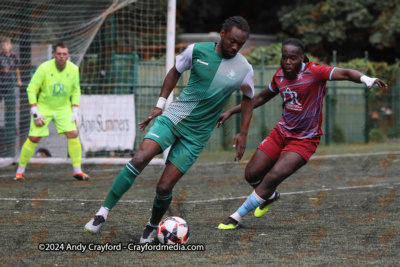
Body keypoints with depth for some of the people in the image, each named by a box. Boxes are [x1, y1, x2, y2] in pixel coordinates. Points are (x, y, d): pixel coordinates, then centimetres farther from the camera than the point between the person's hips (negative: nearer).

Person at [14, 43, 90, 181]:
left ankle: (77, 171, -1)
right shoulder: (44, 68, -19)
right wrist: (35, 112, -16)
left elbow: (76, 90, 7)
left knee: (73, 134, -13)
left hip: (64, 107, 3)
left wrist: (75, 111, -1)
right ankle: (20, 171, 9)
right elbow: (31, 89, -12)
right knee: (34, 138, -8)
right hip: (43, 106, -3)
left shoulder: (73, 69, -9)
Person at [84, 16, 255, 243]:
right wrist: (160, 105, 8)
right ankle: (103, 213, -14)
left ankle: (153, 227, 23)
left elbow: (248, 98, 13)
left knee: (164, 187, -7)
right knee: (140, 159, -22)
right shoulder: (197, 51, -5)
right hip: (174, 117, 1)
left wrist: (243, 134, 9)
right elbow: (175, 71, 13)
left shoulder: (244, 69, -5)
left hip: (196, 135, 0)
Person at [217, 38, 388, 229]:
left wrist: (366, 79, -52)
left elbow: (345, 73, -31)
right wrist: (231, 112, 21)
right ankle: (270, 196, 41)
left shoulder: (314, 72, -18)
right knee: (252, 175, 5)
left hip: (304, 140, -6)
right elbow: (261, 98, 19)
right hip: (281, 132, 6)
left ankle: (237, 217, -9)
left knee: (273, 177, -21)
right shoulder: (280, 75, 1)